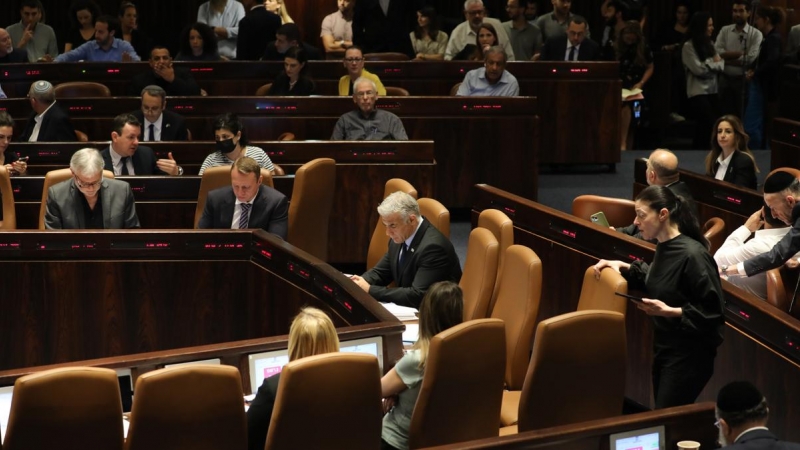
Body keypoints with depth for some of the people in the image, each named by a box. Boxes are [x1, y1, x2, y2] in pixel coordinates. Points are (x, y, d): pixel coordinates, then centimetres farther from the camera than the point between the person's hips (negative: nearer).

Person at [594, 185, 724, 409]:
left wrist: (670, 311, -27)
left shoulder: (692, 255, -23)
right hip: (663, 346, 9)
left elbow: (713, 309, -22)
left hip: (690, 352, -9)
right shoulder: (664, 246, 3)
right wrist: (625, 267, 11)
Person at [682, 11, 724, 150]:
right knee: (708, 124, -8)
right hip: (698, 92, -6)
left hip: (712, 90, 6)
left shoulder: (710, 44, 11)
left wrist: (708, 64, -11)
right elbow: (698, 69, -15)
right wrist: (713, 63, 0)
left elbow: (721, 65, 7)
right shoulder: (688, 46, -9)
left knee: (704, 126, 5)